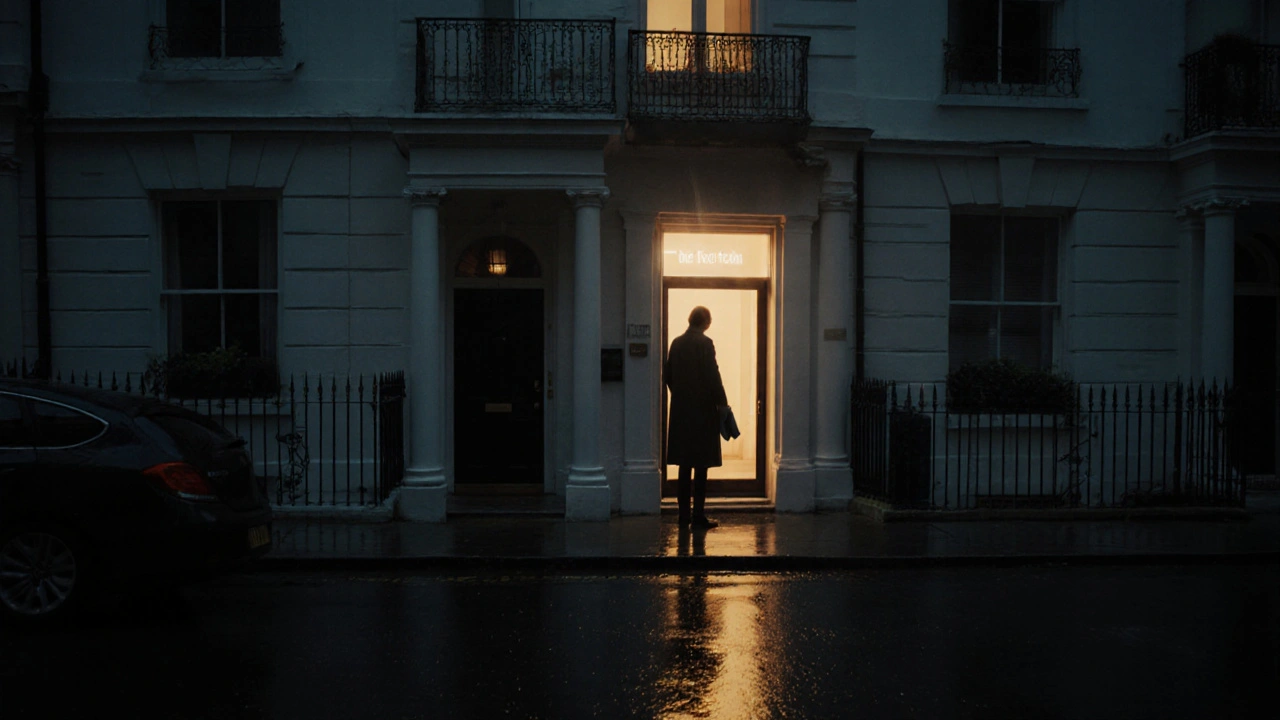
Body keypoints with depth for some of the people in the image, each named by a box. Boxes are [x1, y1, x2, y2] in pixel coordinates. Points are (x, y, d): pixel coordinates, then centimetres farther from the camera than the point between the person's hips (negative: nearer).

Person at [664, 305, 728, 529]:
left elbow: (667, 375, 12)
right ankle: (699, 515, -1)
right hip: (702, 410, -6)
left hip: (681, 410, 6)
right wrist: (722, 402, -6)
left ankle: (684, 514, 14)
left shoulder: (676, 343, 8)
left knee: (685, 465, 11)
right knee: (701, 465, -1)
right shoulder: (704, 343, -11)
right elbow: (712, 375, -14)